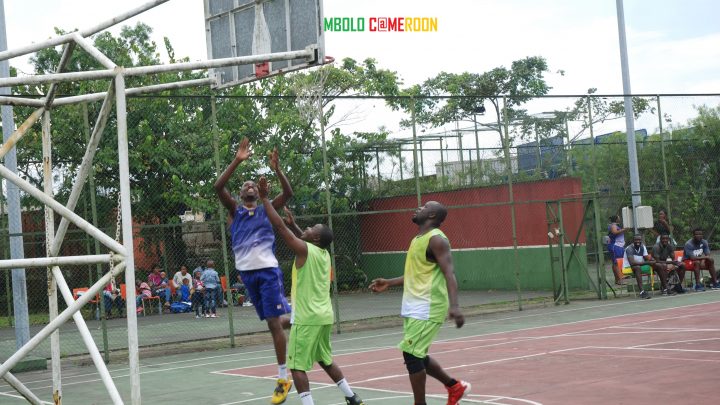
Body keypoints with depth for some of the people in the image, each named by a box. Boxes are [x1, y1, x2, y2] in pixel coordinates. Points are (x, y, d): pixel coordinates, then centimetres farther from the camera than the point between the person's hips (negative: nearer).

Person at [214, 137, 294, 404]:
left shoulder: (267, 209, 10)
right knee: (271, 321, 8)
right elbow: (218, 187, -6)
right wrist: (237, 161, -13)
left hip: (268, 270, -2)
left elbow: (288, 193, -5)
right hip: (247, 272, 2)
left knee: (274, 322, -7)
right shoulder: (234, 211, 10)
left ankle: (283, 378, -5)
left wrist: (276, 169, -17)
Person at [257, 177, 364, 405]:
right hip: (324, 315, 8)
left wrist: (265, 198, -7)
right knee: (326, 360, 22)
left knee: (297, 366, -3)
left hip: (307, 318, -8)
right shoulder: (324, 253, 9)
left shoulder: (305, 250, -12)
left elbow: (279, 226, -13)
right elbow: (304, 238, 32)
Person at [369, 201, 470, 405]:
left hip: (427, 309, -10)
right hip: (414, 308, 10)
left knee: (411, 355, -10)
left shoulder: (436, 239, -13)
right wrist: (389, 283, 23)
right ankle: (455, 387, 29)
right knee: (417, 355, 14)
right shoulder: (418, 239, 16)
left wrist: (454, 305, -35)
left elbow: (449, 273, -23)